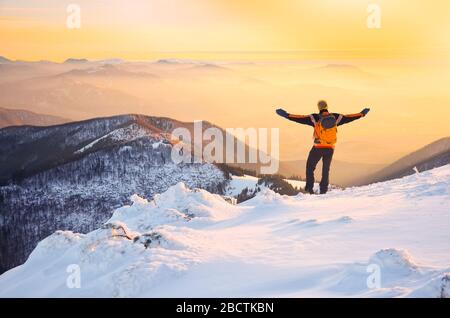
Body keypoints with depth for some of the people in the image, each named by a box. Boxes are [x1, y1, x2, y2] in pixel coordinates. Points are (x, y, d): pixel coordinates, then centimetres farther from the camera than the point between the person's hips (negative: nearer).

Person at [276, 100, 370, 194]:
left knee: (310, 166, 12)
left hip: (318, 147, -3)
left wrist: (287, 115, -18)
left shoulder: (315, 118, -9)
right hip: (330, 148, 3)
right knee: (326, 169, 16)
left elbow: (301, 118, -16)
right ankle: (323, 190, 14)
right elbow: (348, 118, 10)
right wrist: (362, 114, 23)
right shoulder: (335, 117, 0)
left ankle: (309, 187, 3)